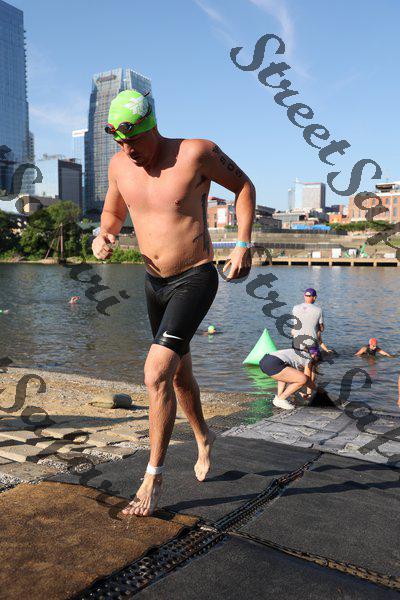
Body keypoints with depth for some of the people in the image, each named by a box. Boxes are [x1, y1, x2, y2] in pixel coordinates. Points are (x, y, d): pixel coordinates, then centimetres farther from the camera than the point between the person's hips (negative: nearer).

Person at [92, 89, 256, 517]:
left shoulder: (196, 152, -15)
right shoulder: (119, 166, 0)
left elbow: (243, 186, -2)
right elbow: (112, 213, 16)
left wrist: (243, 245, -10)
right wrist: (103, 237, -7)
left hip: (195, 280, -6)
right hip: (154, 283, 7)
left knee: (156, 373, -18)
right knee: (179, 373, 20)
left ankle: (153, 477, 0)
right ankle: (204, 438, 47)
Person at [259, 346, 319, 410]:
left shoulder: (297, 353, 34)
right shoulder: (308, 358, 11)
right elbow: (308, 379, 11)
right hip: (272, 365, -9)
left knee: (285, 374, 37)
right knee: (303, 379, -6)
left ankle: (279, 396, 18)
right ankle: (280, 399, 4)